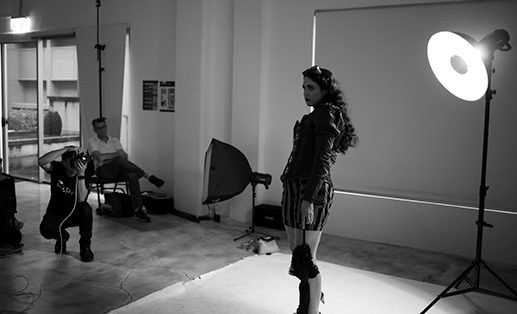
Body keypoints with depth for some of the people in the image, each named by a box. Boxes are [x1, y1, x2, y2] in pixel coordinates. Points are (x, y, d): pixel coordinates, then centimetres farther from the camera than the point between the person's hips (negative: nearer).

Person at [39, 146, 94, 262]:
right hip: (56, 212, 0)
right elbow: (41, 161, -35)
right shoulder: (57, 168, -13)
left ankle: (85, 246, -11)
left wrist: (81, 174, -38)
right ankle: (62, 236, 9)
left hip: (76, 213, 0)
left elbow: (81, 200, -27)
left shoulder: (86, 174, -15)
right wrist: (66, 149, -41)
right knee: (46, 229, -32)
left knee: (85, 208, -36)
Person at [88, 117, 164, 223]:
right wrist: (117, 154, -5)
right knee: (120, 160, -37)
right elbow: (99, 157, -12)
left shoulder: (114, 140, 20)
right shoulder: (92, 142, 8)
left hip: (118, 170, 4)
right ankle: (148, 176, -30)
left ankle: (137, 210, -37)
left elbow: (125, 156, 6)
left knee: (132, 176, -33)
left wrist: (108, 157, -12)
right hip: (103, 170, -3)